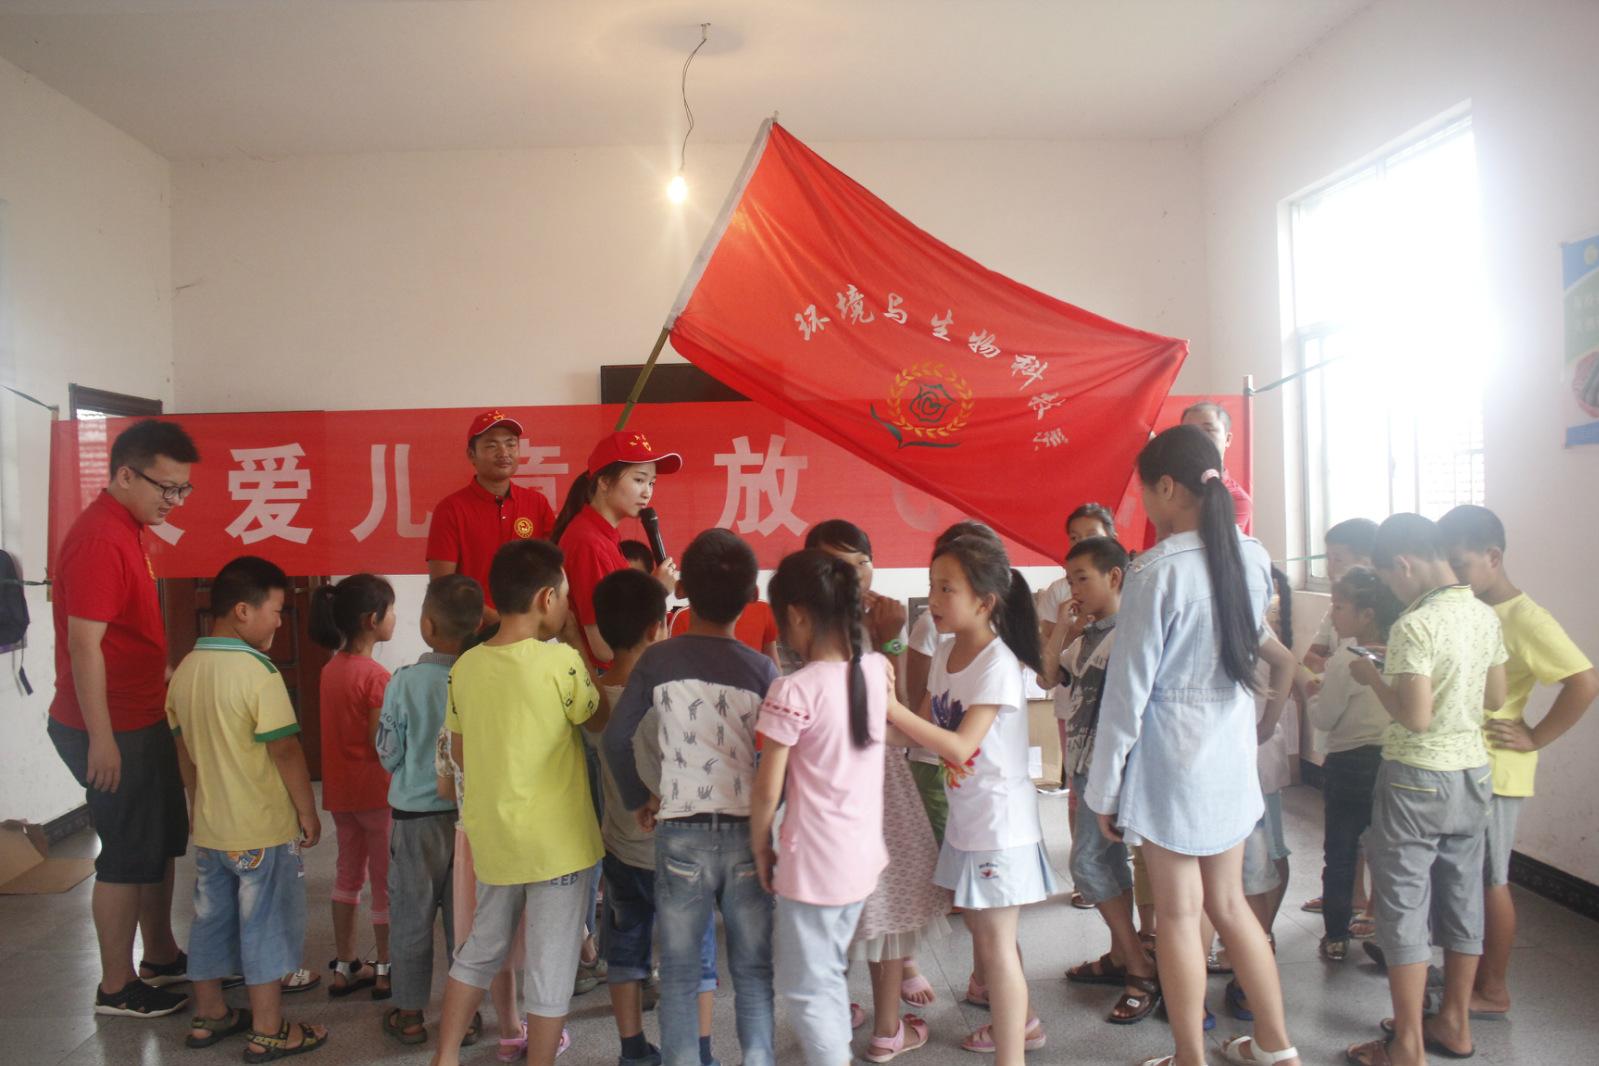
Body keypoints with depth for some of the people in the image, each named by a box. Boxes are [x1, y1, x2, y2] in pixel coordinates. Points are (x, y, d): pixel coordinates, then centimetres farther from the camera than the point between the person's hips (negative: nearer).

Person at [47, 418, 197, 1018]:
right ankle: (117, 987, 17)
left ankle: (160, 957, 34)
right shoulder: (99, 539, -21)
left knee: (164, 839, 19)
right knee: (130, 853, 2)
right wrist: (101, 740, -24)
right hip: (112, 729, -10)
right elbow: (84, 644, -24)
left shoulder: (126, 529, 10)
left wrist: (167, 680, 22)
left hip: (142, 720, 10)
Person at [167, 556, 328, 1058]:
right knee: (266, 927, 5)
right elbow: (286, 752, -19)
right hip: (264, 831, -7)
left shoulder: (185, 670, 1)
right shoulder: (258, 672, -21)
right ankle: (268, 1031, 15)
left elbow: (184, 750, 11)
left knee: (211, 919, 19)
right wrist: (308, 812, -7)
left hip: (209, 827, 7)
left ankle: (208, 1016, 33)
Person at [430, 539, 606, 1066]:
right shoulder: (560, 661, -19)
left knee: (480, 949, 24)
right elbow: (600, 722, -3)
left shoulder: (466, 665, -2)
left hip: (492, 838, 6)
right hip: (557, 842, -6)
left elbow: (460, 751, 8)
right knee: (550, 968, 9)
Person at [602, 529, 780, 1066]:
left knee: (679, 975, 12)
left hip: (680, 834, 0)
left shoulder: (658, 660, -4)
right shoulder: (761, 668, -5)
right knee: (753, 971, 13)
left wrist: (637, 799, 11)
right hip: (747, 833, 0)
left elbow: (615, 739, -3)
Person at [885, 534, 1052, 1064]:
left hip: (1001, 819, -8)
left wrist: (892, 708, -30)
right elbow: (927, 723, 9)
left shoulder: (997, 664, -22)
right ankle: (1019, 1022, 42)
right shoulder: (944, 652, 2)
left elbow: (959, 747, -27)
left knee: (996, 939, -1)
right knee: (981, 928, 21)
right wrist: (888, 711, -8)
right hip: (965, 816, 8)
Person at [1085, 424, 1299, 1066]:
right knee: (1228, 900, 20)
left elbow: (1128, 689, -15)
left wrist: (1104, 788, -7)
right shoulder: (1253, 558, 0)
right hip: (1232, 749, 7)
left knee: (1179, 913, 7)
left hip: (1170, 754, -6)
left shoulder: (1156, 572, -19)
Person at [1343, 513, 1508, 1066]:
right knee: (1462, 899, 16)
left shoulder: (1414, 626, -20)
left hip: (1418, 779, -8)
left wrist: (1373, 678, -8)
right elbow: (1496, 698, 13)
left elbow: (1415, 716, -23)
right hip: (1473, 773, 8)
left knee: (1404, 907, 2)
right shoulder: (1486, 615, 3)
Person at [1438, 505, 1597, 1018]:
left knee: (1490, 882, 3)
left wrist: (1535, 737, -18)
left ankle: (1494, 990, 17)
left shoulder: (1525, 620, -17)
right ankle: (1475, 970, 30)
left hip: (1495, 772, -8)